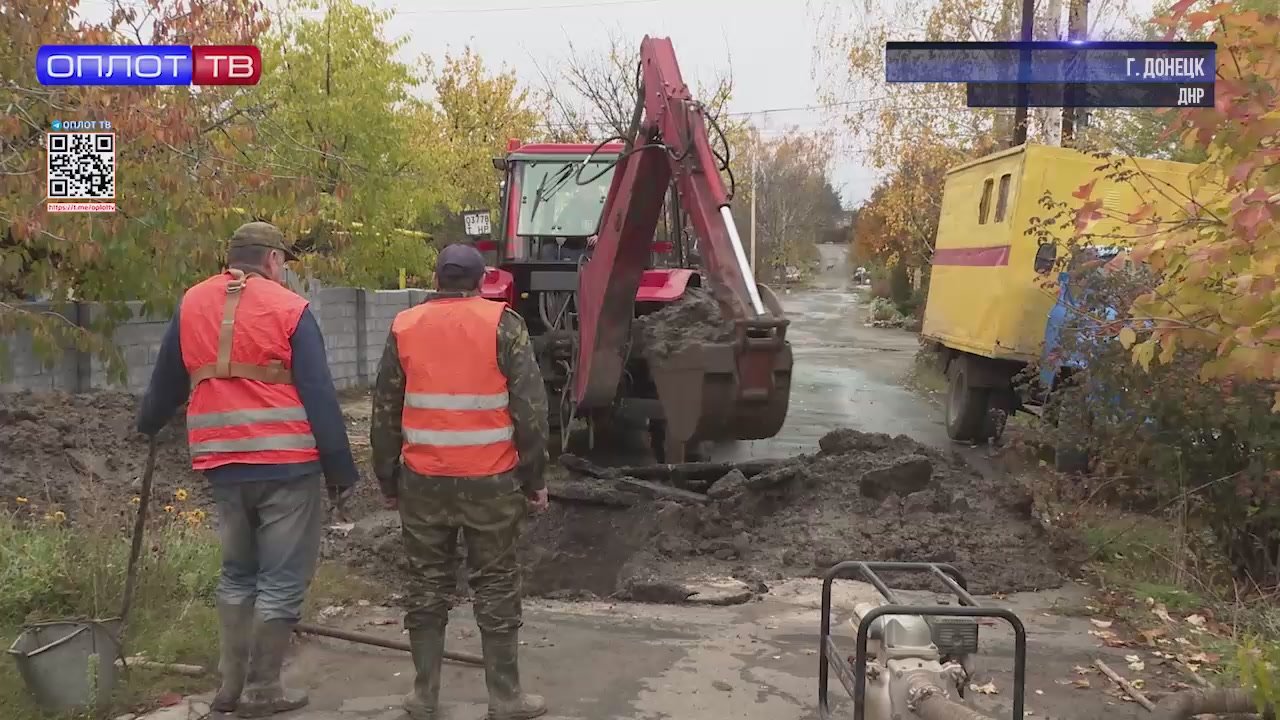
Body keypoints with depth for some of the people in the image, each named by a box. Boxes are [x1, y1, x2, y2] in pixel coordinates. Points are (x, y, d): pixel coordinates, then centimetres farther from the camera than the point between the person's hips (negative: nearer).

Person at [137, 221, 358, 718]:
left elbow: (166, 380, 22)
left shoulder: (191, 305, 9)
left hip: (223, 464, 6)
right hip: (287, 464, -5)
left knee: (237, 575, 20)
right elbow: (319, 397, -9)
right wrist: (341, 470, -5)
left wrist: (148, 424, 42)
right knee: (282, 581, 5)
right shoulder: (288, 308, -7)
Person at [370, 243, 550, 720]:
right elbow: (530, 408, -6)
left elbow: (385, 412, 8)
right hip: (491, 481, -2)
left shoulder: (405, 326, 4)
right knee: (496, 586, 7)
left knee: (427, 585, 12)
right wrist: (534, 478, 2)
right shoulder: (502, 323, -4)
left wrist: (388, 480, 16)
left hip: (423, 481, 2)